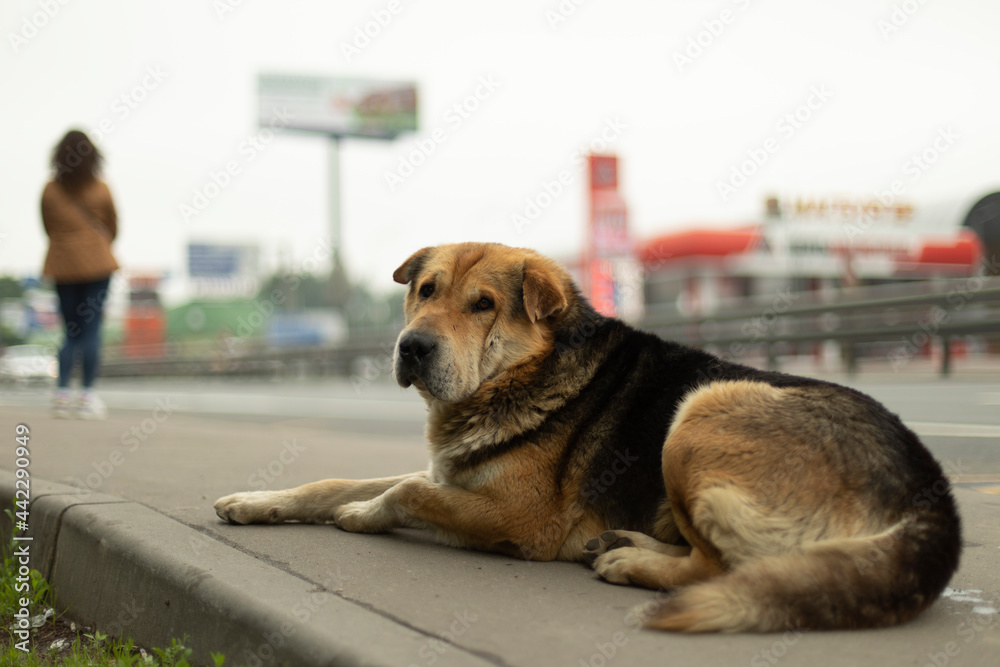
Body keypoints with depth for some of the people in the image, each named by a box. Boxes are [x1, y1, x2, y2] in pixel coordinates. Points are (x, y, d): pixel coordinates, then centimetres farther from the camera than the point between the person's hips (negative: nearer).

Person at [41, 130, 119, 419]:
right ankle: (88, 396, -5)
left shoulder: (49, 191, 0)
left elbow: (48, 228, 8)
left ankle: (62, 394, 1)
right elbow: (113, 227, 7)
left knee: (71, 331, 10)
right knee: (91, 328, -3)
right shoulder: (101, 190, -4)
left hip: (62, 264, 3)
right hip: (96, 263, -3)